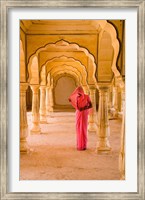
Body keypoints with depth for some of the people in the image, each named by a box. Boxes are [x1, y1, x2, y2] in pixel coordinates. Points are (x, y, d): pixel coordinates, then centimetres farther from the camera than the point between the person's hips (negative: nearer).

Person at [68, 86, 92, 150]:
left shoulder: (87, 97, -8)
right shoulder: (76, 97, 5)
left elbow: (90, 105, -6)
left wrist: (84, 108, -20)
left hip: (84, 114, -4)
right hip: (78, 114, 4)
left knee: (83, 129, -5)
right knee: (78, 129, 5)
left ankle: (84, 145, 3)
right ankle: (79, 144, 14)